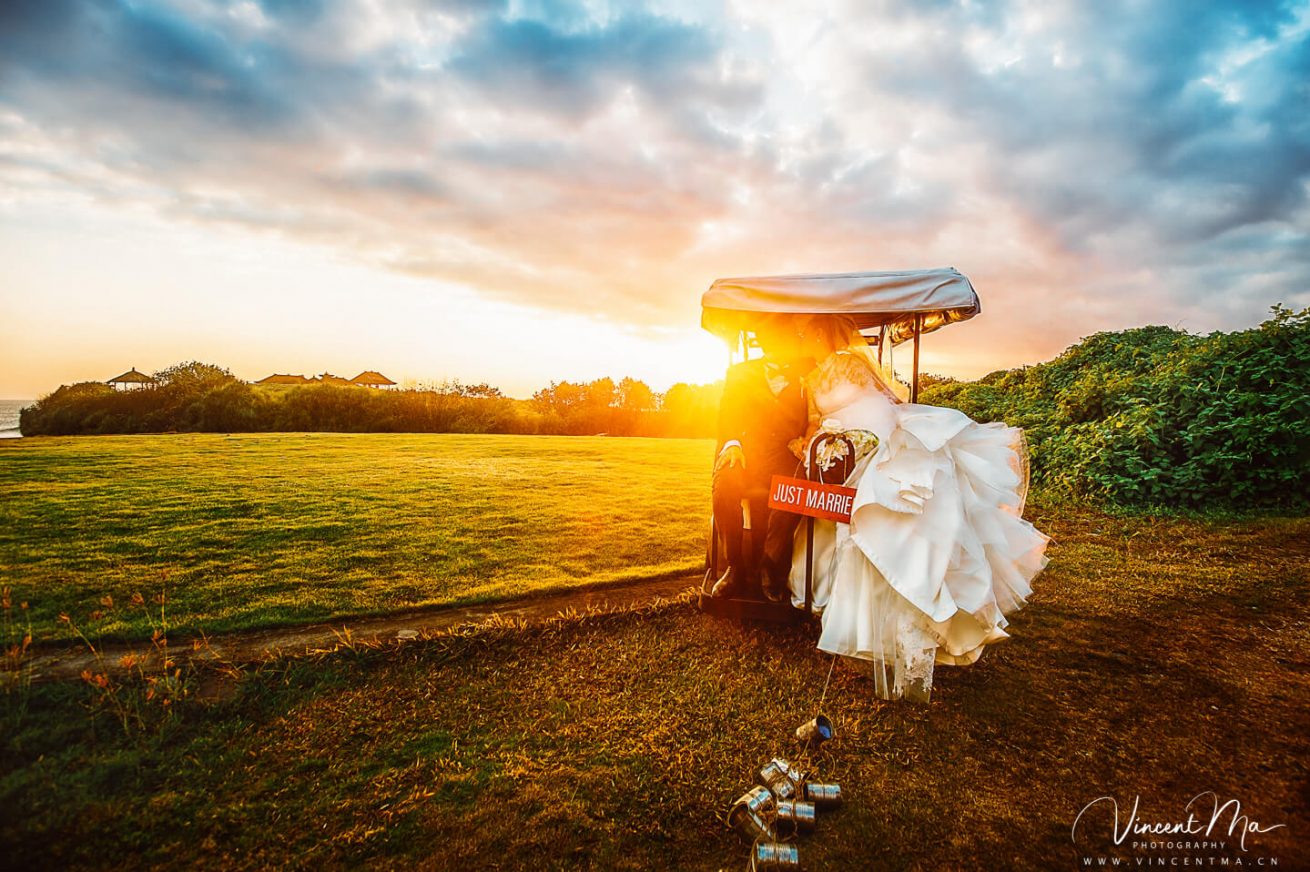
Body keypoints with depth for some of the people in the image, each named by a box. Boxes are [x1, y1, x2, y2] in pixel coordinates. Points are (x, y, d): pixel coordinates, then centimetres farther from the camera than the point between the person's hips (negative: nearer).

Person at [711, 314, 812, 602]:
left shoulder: (809, 371, 19)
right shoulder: (739, 373, 17)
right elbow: (728, 416, 7)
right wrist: (731, 443, -15)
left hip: (786, 458, 0)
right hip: (747, 454, 0)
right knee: (725, 484, -33)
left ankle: (771, 571, -12)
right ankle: (736, 567, -14)